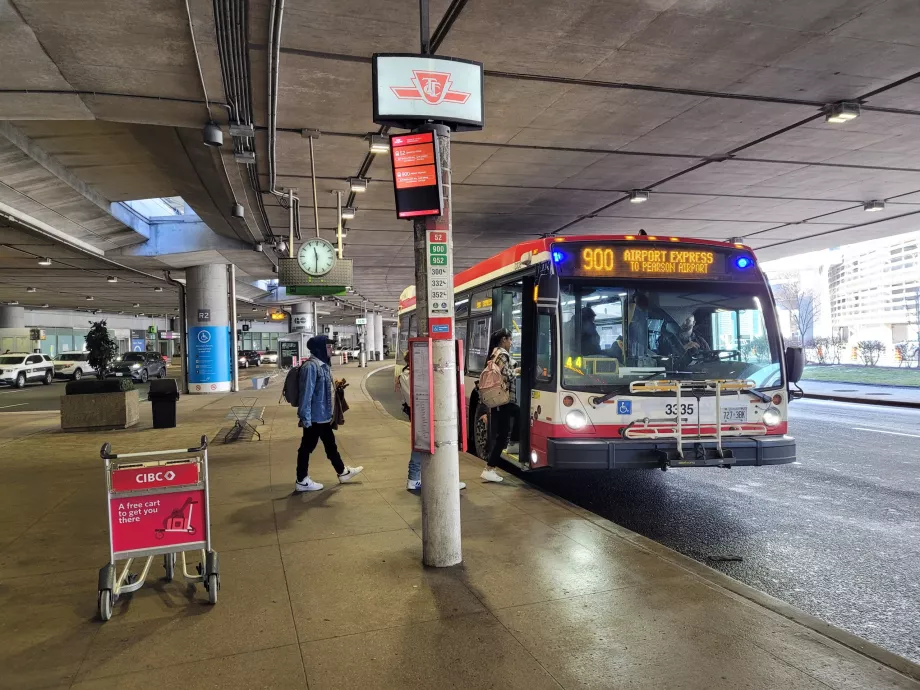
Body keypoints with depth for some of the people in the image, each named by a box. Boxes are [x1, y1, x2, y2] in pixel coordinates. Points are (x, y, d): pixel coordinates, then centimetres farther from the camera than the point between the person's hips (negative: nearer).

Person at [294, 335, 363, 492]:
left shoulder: (323, 364, 10)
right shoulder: (311, 366, -21)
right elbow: (306, 393, -23)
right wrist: (305, 418, -23)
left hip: (324, 416, 10)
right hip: (315, 417, -10)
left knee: (330, 445, 21)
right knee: (307, 447, 3)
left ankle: (342, 472, 34)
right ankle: (302, 481, 15)